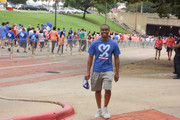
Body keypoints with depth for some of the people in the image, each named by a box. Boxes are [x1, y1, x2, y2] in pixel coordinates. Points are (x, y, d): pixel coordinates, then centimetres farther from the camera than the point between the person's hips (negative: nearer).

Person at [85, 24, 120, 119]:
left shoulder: (113, 44, 0)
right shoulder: (95, 43, 0)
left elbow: (116, 59, 6)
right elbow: (90, 57, 3)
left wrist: (117, 73, 4)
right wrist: (88, 72, -2)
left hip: (108, 70, -1)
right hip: (96, 70, 1)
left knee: (108, 90, -13)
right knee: (97, 90, 8)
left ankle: (105, 108, 10)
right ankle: (99, 110, 26)